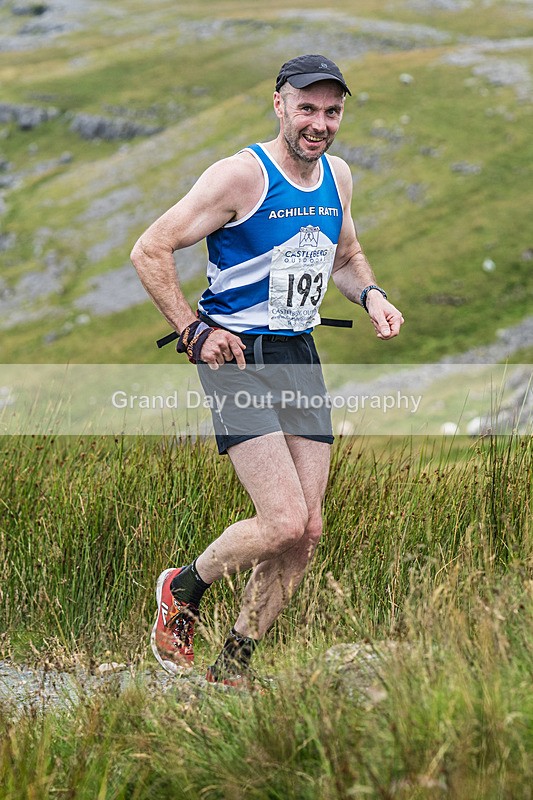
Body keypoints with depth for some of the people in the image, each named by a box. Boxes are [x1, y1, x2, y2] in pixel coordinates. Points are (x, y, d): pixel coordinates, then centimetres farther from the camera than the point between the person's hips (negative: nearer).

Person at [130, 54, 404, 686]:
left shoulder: (338, 177, 8)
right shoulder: (241, 176, -14)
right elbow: (149, 252, -13)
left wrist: (370, 295, 5)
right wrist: (194, 332, -16)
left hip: (300, 354, 7)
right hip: (236, 355, -7)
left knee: (307, 531, 4)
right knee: (283, 524, -17)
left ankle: (232, 664, 19)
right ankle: (183, 588, 12)